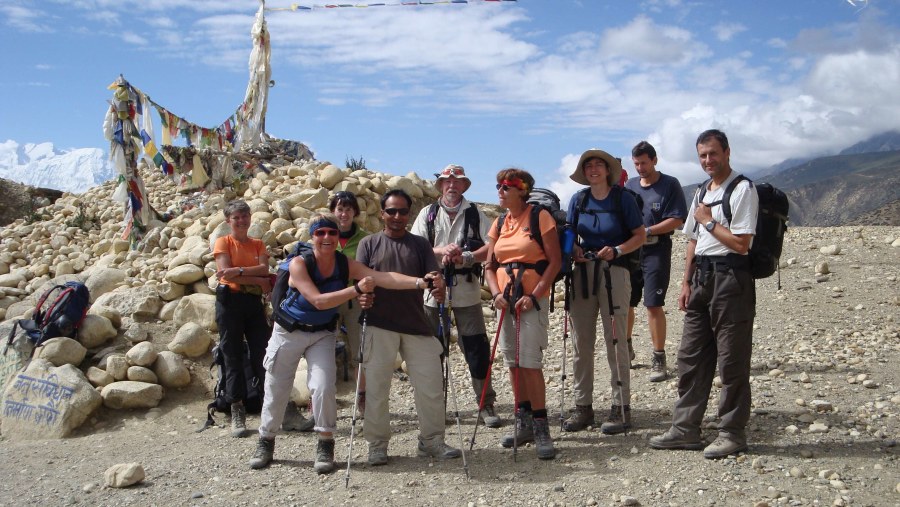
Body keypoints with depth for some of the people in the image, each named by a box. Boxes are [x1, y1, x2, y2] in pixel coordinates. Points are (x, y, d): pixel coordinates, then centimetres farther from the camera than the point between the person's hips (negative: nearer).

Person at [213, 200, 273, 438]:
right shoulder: (223, 242, 3)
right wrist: (257, 279, -9)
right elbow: (226, 272, -11)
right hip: (230, 300, -3)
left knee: (263, 353, 0)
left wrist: (238, 271, -19)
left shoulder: (258, 245, 13)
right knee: (233, 356, 1)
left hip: (254, 302, 3)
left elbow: (264, 269, -5)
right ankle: (237, 413, 6)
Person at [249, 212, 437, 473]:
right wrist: (357, 289, -37)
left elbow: (384, 278, -24)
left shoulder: (346, 264, -13)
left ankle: (325, 446, 2)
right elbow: (318, 300, -31)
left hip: (322, 334, 2)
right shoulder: (299, 263, -22)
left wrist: (420, 281, -37)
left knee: (324, 387, -14)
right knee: (276, 389, 8)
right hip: (289, 332, -2)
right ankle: (266, 442, 28)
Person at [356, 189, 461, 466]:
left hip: (417, 324, 2)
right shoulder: (369, 244, 10)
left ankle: (431, 440, 16)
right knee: (376, 386, 2)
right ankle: (377, 444, 15)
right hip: (379, 325, -2)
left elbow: (434, 276, 5)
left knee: (431, 384, 2)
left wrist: (438, 284, -19)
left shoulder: (420, 244, 14)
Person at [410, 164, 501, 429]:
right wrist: (440, 251, -15)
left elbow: (490, 248, -2)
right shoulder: (427, 214, 9)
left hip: (467, 291, -1)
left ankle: (486, 405, 7)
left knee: (477, 348, -2)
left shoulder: (475, 214, 7)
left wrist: (465, 257, -16)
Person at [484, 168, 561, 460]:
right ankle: (524, 423, 20)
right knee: (512, 362, 9)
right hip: (506, 300, 6)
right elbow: (490, 266, 13)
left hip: (533, 299, -6)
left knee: (530, 362, -12)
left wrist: (534, 296, -17)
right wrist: (496, 293, -5)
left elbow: (555, 261, -9)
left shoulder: (539, 216, -5)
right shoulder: (499, 224, 12)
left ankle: (541, 428, -4)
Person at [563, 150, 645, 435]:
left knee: (616, 341, -2)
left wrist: (616, 250, -15)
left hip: (614, 272, -4)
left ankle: (621, 408, 6)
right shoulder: (578, 200, 11)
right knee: (581, 342, 5)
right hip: (583, 272, 4)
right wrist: (574, 249, -6)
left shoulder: (622, 198, 0)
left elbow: (640, 236, 1)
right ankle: (583, 406, 15)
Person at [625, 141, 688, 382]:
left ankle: (659, 359, 1)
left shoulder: (669, 185, -1)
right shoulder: (629, 186, 14)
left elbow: (677, 220, -8)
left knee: (653, 305, -8)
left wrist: (647, 231, -17)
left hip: (656, 251, -5)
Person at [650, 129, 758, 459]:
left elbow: (741, 243, -17)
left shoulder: (742, 190, -8)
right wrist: (687, 283, 14)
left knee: (731, 360, 0)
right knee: (691, 356, 10)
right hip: (701, 278, 8)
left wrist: (708, 221, -8)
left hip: (730, 278, -8)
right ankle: (685, 429, 18)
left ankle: (732, 433, 11)